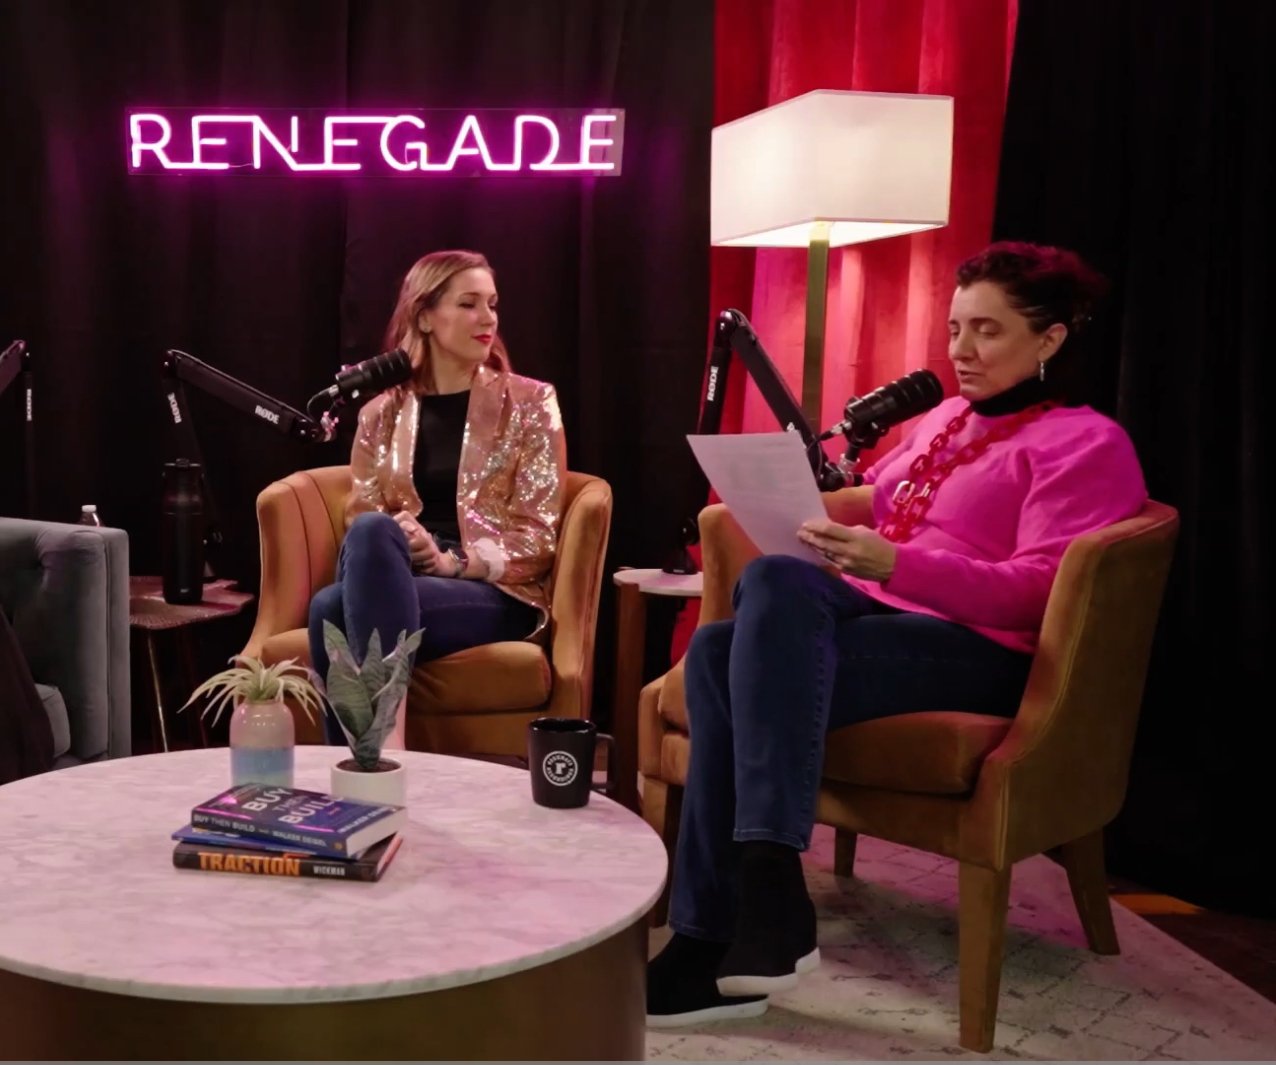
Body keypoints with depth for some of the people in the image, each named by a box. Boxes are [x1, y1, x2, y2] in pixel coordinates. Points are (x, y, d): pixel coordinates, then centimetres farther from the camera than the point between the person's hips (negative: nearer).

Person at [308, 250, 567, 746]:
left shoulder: (529, 402, 6)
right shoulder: (381, 412, 15)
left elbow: (538, 536, -1)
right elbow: (359, 517, 10)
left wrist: (452, 562, -17)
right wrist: (395, 541, -15)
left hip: (494, 593, -3)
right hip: (394, 580, 3)